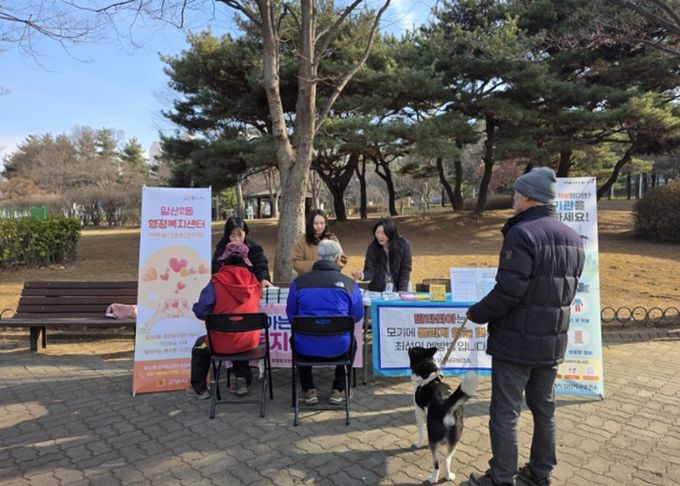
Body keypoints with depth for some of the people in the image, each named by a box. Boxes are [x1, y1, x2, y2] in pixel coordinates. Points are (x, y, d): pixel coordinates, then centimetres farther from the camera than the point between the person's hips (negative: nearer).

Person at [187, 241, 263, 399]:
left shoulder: (217, 281, -15)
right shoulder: (253, 281, -3)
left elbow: (201, 311, -13)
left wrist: (215, 313, 11)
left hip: (223, 343, -3)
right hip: (250, 341, 3)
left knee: (200, 346, 30)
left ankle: (199, 388, 37)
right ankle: (243, 380, 26)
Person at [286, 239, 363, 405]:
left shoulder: (299, 282, -4)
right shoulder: (349, 283, -5)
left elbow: (291, 315, 8)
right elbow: (357, 316, 7)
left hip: (306, 347, 1)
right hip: (338, 347, 0)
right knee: (351, 341, 35)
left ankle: (309, 391, 34)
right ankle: (338, 390, 34)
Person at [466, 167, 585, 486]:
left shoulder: (522, 234, -20)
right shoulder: (572, 238, 8)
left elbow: (508, 291, -24)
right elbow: (568, 290, 13)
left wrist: (476, 314, -9)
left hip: (516, 341, -8)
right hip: (552, 341, 8)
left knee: (505, 413, 5)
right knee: (544, 409, 20)